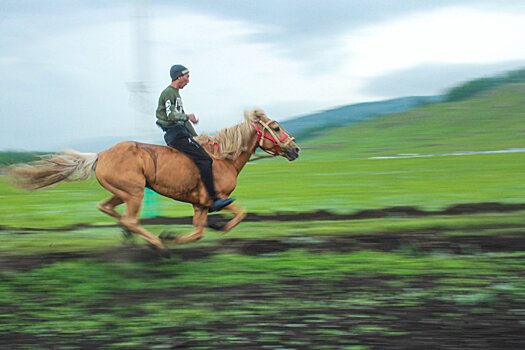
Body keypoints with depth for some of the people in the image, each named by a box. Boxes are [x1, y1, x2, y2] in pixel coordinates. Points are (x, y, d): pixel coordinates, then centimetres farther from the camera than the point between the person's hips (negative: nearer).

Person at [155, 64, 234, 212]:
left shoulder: (176, 94, 23)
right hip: (175, 133, -11)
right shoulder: (169, 93, -8)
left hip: (180, 132, 11)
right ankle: (213, 199, -23)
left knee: (205, 159, 10)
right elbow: (170, 115, -21)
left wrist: (196, 137, 22)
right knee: (204, 159, -19)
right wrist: (187, 116, -32)